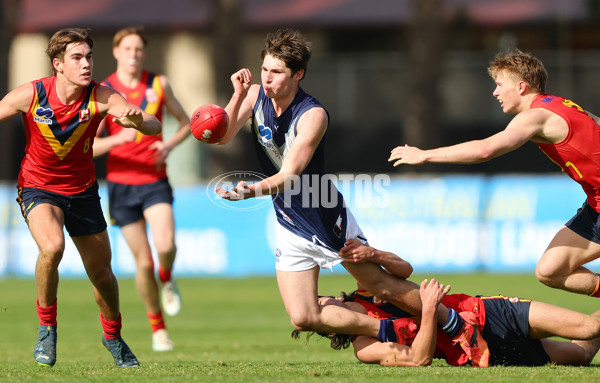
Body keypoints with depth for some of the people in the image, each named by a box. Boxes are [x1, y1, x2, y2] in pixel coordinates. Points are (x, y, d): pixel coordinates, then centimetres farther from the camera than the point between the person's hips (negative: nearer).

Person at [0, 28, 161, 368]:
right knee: (52, 247, -32)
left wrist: (138, 120, -48)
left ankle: (113, 335, 41)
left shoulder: (101, 98, -18)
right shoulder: (31, 95, -19)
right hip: (38, 187, -3)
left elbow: (155, 126, -26)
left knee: (101, 272, 11)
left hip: (82, 190, 3)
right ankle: (47, 326, -9)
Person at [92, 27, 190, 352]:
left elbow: (186, 123, 14)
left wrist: (169, 145, -6)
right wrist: (118, 139, -29)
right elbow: (88, 147, -9)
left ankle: (167, 278, 11)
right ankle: (158, 328, 19)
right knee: (144, 262, -1)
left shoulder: (159, 85, 3)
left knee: (166, 245, -25)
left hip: (155, 181, 1)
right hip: (121, 183, -1)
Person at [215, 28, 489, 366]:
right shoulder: (256, 96, -6)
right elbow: (222, 137, -12)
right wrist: (238, 95, -25)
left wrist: (251, 191, -52)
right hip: (290, 227, 6)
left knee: (380, 284, 4)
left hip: (328, 220, -6)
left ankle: (457, 325, 25)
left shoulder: (313, 115, -25)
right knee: (303, 318, -2)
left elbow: (290, 176, -34)